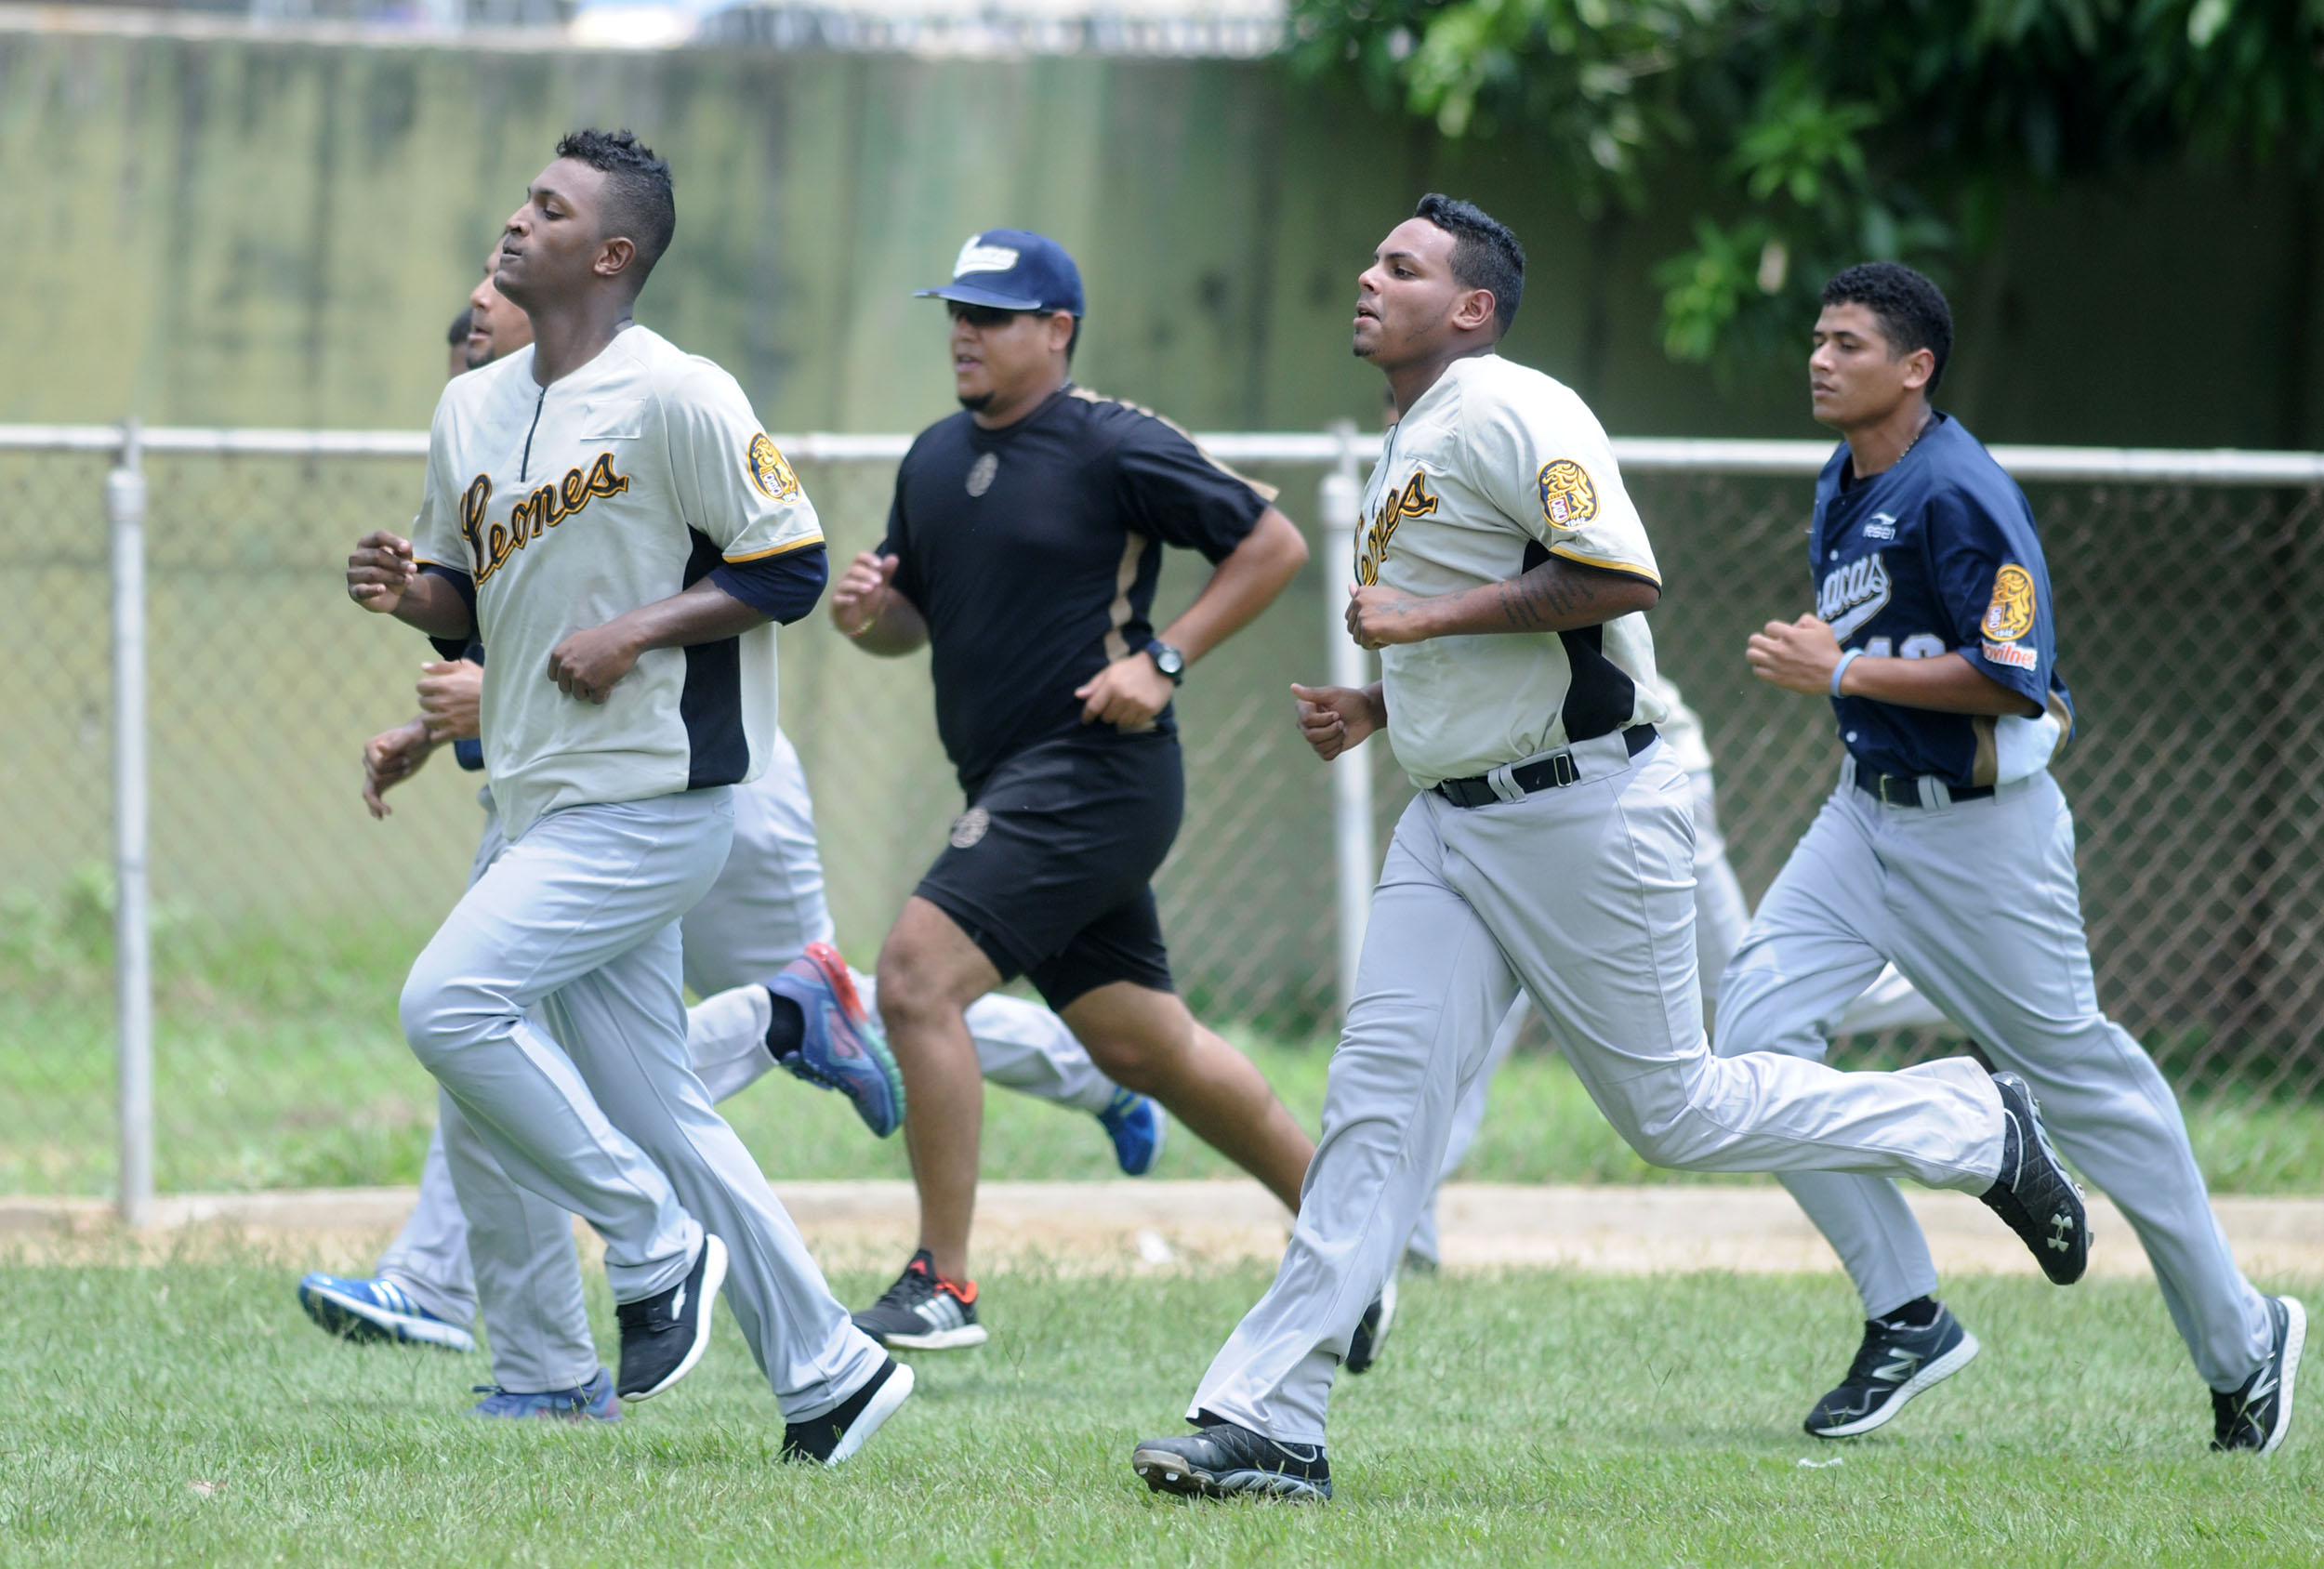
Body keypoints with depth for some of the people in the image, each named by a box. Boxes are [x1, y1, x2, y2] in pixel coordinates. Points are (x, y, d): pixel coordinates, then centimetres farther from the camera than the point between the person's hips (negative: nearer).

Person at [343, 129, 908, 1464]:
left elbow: (792, 566, -11)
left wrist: (635, 630, -18)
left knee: (450, 1001, -19)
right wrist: (412, 592, 1)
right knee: (653, 1113, 8)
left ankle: (656, 1242, -6)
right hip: (549, 806, 8)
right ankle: (827, 1371, 14)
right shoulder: (473, 410, 13)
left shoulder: (677, 398, -11)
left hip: (655, 800, -8)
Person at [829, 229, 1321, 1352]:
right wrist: (868, 614, -2)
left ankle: (943, 1286, -17)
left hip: (1094, 776, -9)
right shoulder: (934, 460, 13)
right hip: (1011, 786, 9)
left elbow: (1273, 545, -6)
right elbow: (915, 620, 21)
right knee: (1141, 1043, 14)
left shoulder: (1116, 448, -10)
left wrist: (1163, 660, -14)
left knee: (917, 973, -20)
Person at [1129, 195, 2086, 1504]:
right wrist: (1377, 708, 13)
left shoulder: (1511, 413, -13)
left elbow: (1621, 577, -26)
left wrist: (1428, 618, -21)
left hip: (1588, 815, -9)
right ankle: (1268, 1426, -9)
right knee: (1379, 1094, -3)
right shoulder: (1411, 447, 18)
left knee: (1673, 1110, 1)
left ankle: (1970, 1126, 21)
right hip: (1453, 823, 9)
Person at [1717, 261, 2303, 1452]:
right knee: (1756, 1022, -8)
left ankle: (2242, 1342, 18)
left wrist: (1847, 673, -25)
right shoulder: (1842, 489, 9)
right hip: (1869, 808, 8)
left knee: (2077, 1073, 2)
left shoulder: (1959, 494, -20)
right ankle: (1906, 1318, -1)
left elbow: (2014, 679, -26)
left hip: (1982, 828, -8)